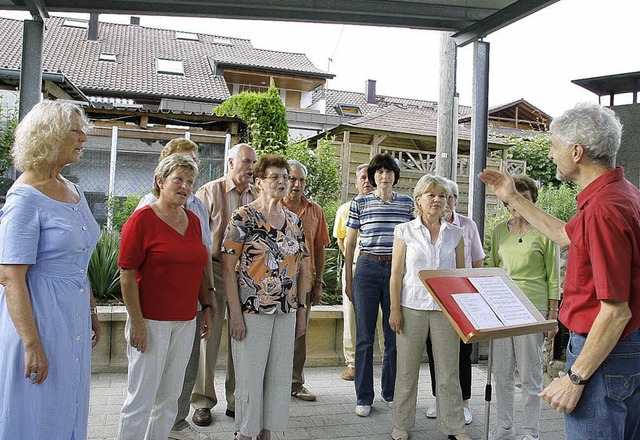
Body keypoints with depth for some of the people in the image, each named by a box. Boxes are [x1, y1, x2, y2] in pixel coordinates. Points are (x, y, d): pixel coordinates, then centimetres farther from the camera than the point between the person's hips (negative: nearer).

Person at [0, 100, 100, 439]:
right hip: (40, 316, -8)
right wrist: (32, 344, -23)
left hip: (74, 315, 8)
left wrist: (92, 313, 18)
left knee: (69, 410, 19)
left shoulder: (73, 191, 9)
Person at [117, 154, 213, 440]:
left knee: (170, 397, 15)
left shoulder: (193, 220, 10)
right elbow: (127, 274, -12)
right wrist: (137, 322, -16)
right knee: (142, 397, 2)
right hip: (151, 321, -6)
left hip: (185, 322, 6)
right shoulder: (142, 219, -9)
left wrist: (207, 308, 13)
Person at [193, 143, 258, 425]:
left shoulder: (256, 197, 8)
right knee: (209, 335, 4)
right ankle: (203, 401, 19)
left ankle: (236, 399, 25)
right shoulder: (210, 192, -3)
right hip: (214, 269, -3)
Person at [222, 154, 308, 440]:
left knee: (280, 376, 13)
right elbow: (228, 268, -10)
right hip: (251, 311, -5)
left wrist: (301, 310, 10)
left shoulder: (294, 221, 9)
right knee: (249, 377, 5)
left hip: (286, 312, 5)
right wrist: (235, 314, -14)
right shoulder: (243, 218, -8)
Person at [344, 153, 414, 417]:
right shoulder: (360, 203, 4)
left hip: (398, 270, 2)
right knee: (365, 337, 3)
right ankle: (364, 397, 15)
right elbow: (349, 243, 6)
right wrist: (348, 280, 4)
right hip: (368, 269, -1)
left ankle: (391, 392, 25)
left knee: (395, 335, 7)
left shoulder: (407, 203, 8)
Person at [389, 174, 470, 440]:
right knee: (407, 370, 7)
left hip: (445, 309, 2)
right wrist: (395, 309, -4)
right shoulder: (405, 231, 2)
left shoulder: (455, 234, 8)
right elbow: (396, 273, 1)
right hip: (412, 308, -1)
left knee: (448, 371, 6)